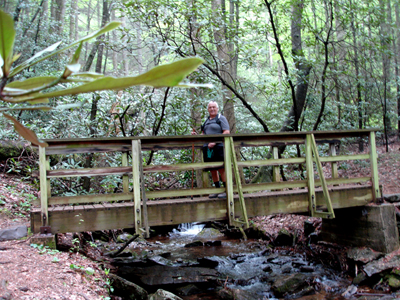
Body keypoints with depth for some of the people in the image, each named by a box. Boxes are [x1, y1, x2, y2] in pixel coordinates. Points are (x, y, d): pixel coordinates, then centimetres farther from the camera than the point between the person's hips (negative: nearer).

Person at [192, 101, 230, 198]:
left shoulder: (221, 118, 2)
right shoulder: (206, 121, 21)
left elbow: (227, 132, -8)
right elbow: (203, 134, 29)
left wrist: (215, 142, -17)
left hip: (218, 147, -7)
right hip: (207, 148, 7)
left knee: (222, 169, -10)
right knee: (212, 169, 8)